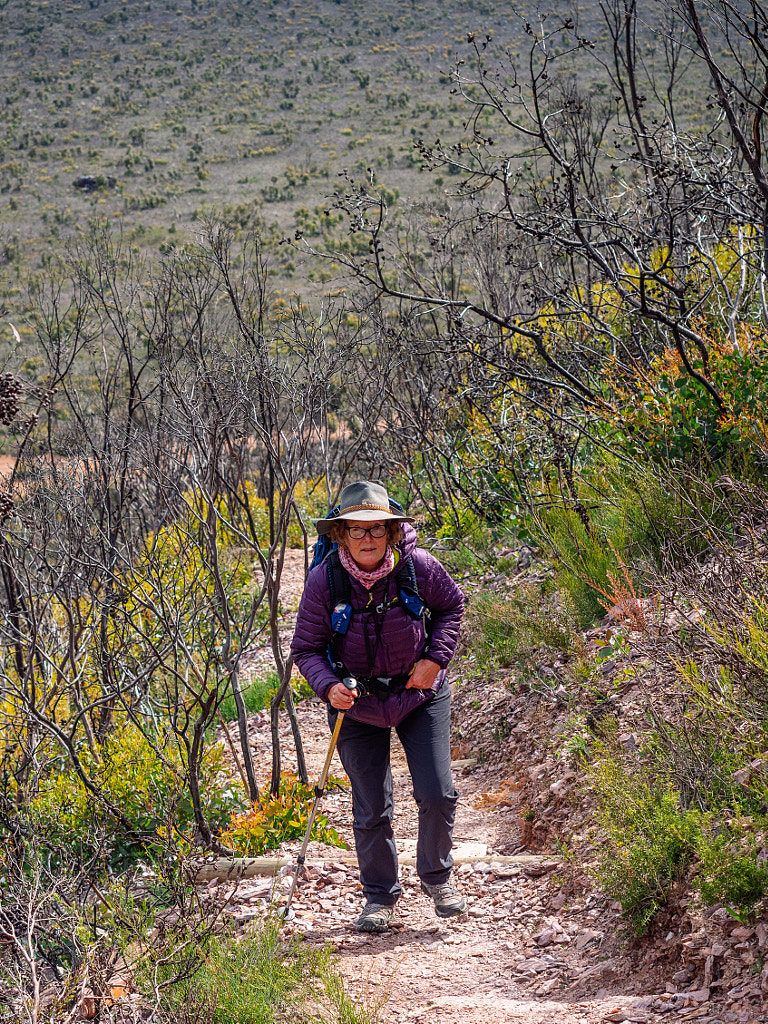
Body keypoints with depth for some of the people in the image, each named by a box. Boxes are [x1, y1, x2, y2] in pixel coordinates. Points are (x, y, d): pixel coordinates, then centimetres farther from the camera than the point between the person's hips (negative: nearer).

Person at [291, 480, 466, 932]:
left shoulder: (418, 565, -17)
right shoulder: (324, 580, -19)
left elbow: (452, 606, 3)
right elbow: (306, 648, -9)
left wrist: (435, 658, -10)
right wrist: (329, 686, -28)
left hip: (420, 695, 0)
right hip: (358, 704, 0)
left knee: (438, 794, -3)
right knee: (372, 810, 5)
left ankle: (437, 876, 24)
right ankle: (380, 896, 26)